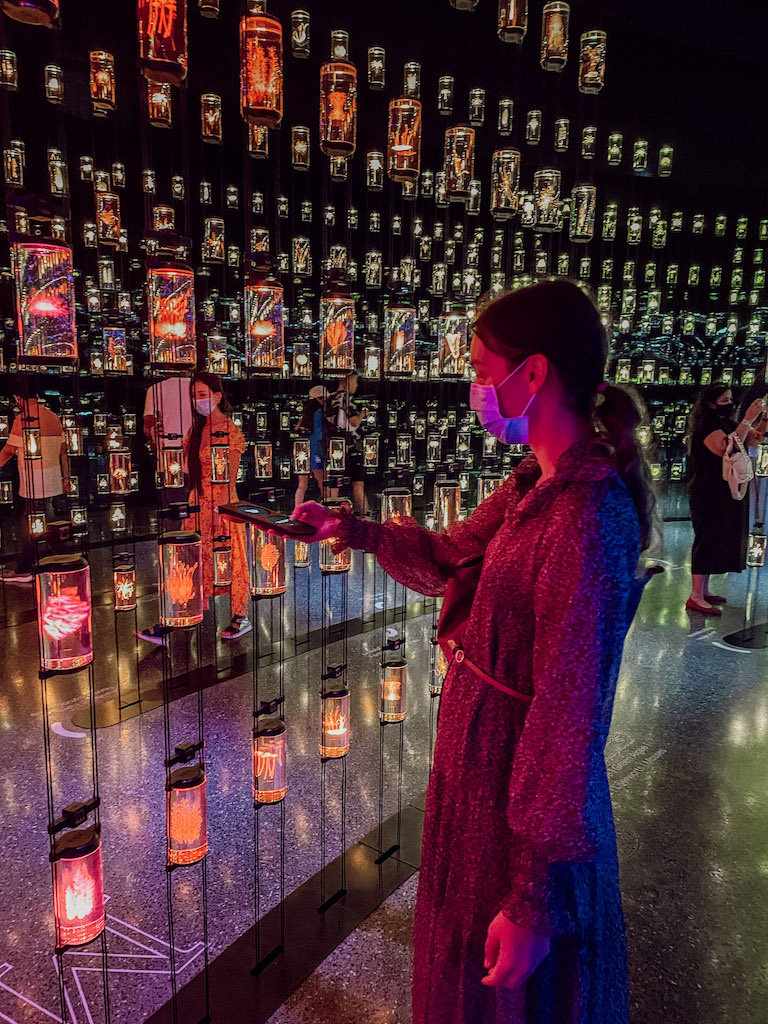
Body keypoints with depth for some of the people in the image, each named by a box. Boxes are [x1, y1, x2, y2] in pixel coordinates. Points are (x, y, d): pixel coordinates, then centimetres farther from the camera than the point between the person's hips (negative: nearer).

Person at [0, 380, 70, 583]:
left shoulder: (23, 419, -12)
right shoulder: (53, 417, 9)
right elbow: (63, 452, 12)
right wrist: (66, 478, 17)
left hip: (34, 484, -7)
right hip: (54, 482, 7)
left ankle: (24, 571, 8)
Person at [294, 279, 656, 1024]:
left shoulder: (587, 516, -30)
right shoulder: (536, 482, -1)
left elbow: (572, 716, -28)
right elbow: (451, 555, 14)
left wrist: (534, 900, -21)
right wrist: (355, 531, 7)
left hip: (521, 780, -8)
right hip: (483, 748, 8)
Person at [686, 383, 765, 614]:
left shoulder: (727, 423, 13)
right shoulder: (707, 426, -15)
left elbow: (753, 440, 15)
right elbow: (727, 447, -31)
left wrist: (763, 418, 0)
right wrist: (747, 419, -29)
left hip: (726, 494, 10)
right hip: (710, 496, -10)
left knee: (718, 541, 13)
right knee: (708, 541, -9)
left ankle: (703, 591, 21)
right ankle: (696, 598, -6)